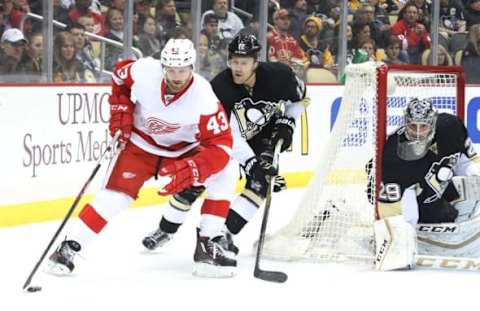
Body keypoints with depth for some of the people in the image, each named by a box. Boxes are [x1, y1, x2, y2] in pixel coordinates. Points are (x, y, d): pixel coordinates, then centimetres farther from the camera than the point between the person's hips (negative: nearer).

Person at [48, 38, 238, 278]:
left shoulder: (204, 98, -32)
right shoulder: (143, 72, -26)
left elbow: (221, 145, -32)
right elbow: (120, 75, -1)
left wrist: (191, 170, -44)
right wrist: (120, 110, -7)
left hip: (184, 148, 1)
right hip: (141, 143, -1)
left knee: (224, 173, -19)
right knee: (116, 193, -16)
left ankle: (207, 245, -13)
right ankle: (69, 247, -7)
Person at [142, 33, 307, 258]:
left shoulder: (278, 75, -27)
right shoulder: (219, 87, -33)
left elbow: (300, 97, -3)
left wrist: (287, 124, -15)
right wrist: (251, 164, -45)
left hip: (263, 135, 1)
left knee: (260, 183, -19)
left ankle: (225, 233, -15)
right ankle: (165, 230, 14)